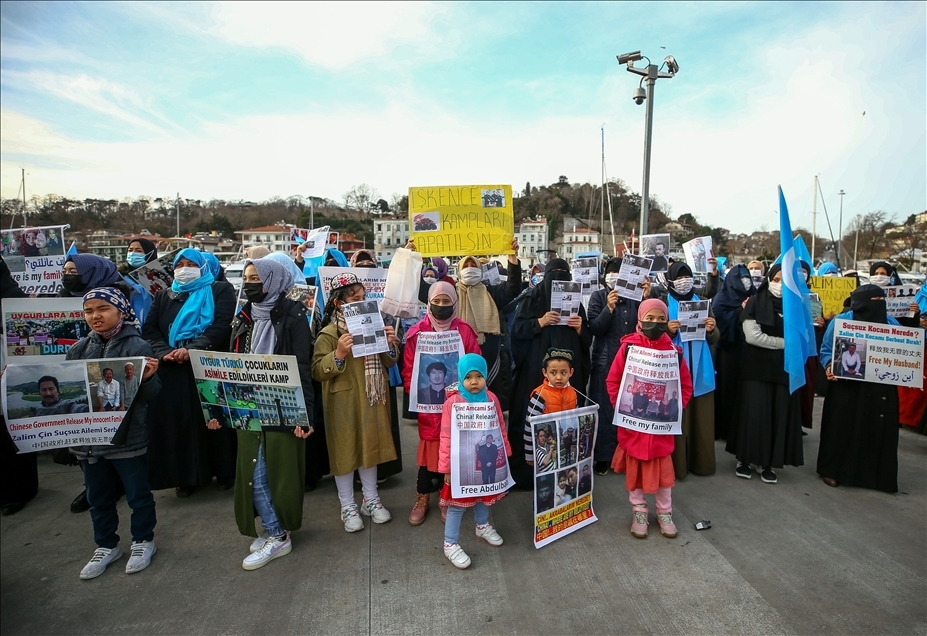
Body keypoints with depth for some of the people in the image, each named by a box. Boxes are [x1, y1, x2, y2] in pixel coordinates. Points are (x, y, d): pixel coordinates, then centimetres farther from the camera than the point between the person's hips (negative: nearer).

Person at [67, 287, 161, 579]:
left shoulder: (137, 347, -12)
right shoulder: (78, 350, 3)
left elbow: (150, 394, -11)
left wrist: (147, 378, -31)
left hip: (128, 436, -5)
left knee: (138, 494, 12)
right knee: (98, 498, 20)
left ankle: (143, 541, 32)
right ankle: (106, 546, 39)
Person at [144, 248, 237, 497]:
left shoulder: (220, 290, 6)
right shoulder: (163, 295, 20)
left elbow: (223, 325, -8)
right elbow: (150, 328, 9)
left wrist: (192, 349, -18)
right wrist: (164, 352, -11)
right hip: (173, 368, 4)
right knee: (178, 419, 3)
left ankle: (223, 471, 13)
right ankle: (186, 475, 14)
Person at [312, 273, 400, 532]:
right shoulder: (329, 333, -12)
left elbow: (389, 363, 11)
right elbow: (317, 372, -16)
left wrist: (390, 345, -9)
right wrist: (339, 354, -29)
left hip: (372, 399, 5)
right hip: (344, 403, -5)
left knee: (371, 445, 16)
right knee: (345, 449, 7)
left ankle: (371, 499, 34)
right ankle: (348, 506, 26)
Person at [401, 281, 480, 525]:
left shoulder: (465, 331, -1)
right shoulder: (416, 333, -2)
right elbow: (409, 370, -1)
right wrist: (414, 393, -10)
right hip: (428, 404, 0)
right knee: (429, 449, 8)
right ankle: (422, 498, 26)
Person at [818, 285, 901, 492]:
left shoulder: (892, 323, 9)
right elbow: (827, 351, -4)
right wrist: (829, 366, -22)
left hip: (882, 389, 4)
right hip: (847, 387, -4)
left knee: (879, 430, 8)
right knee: (842, 428, 3)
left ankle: (876, 474, 23)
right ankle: (833, 470, 16)